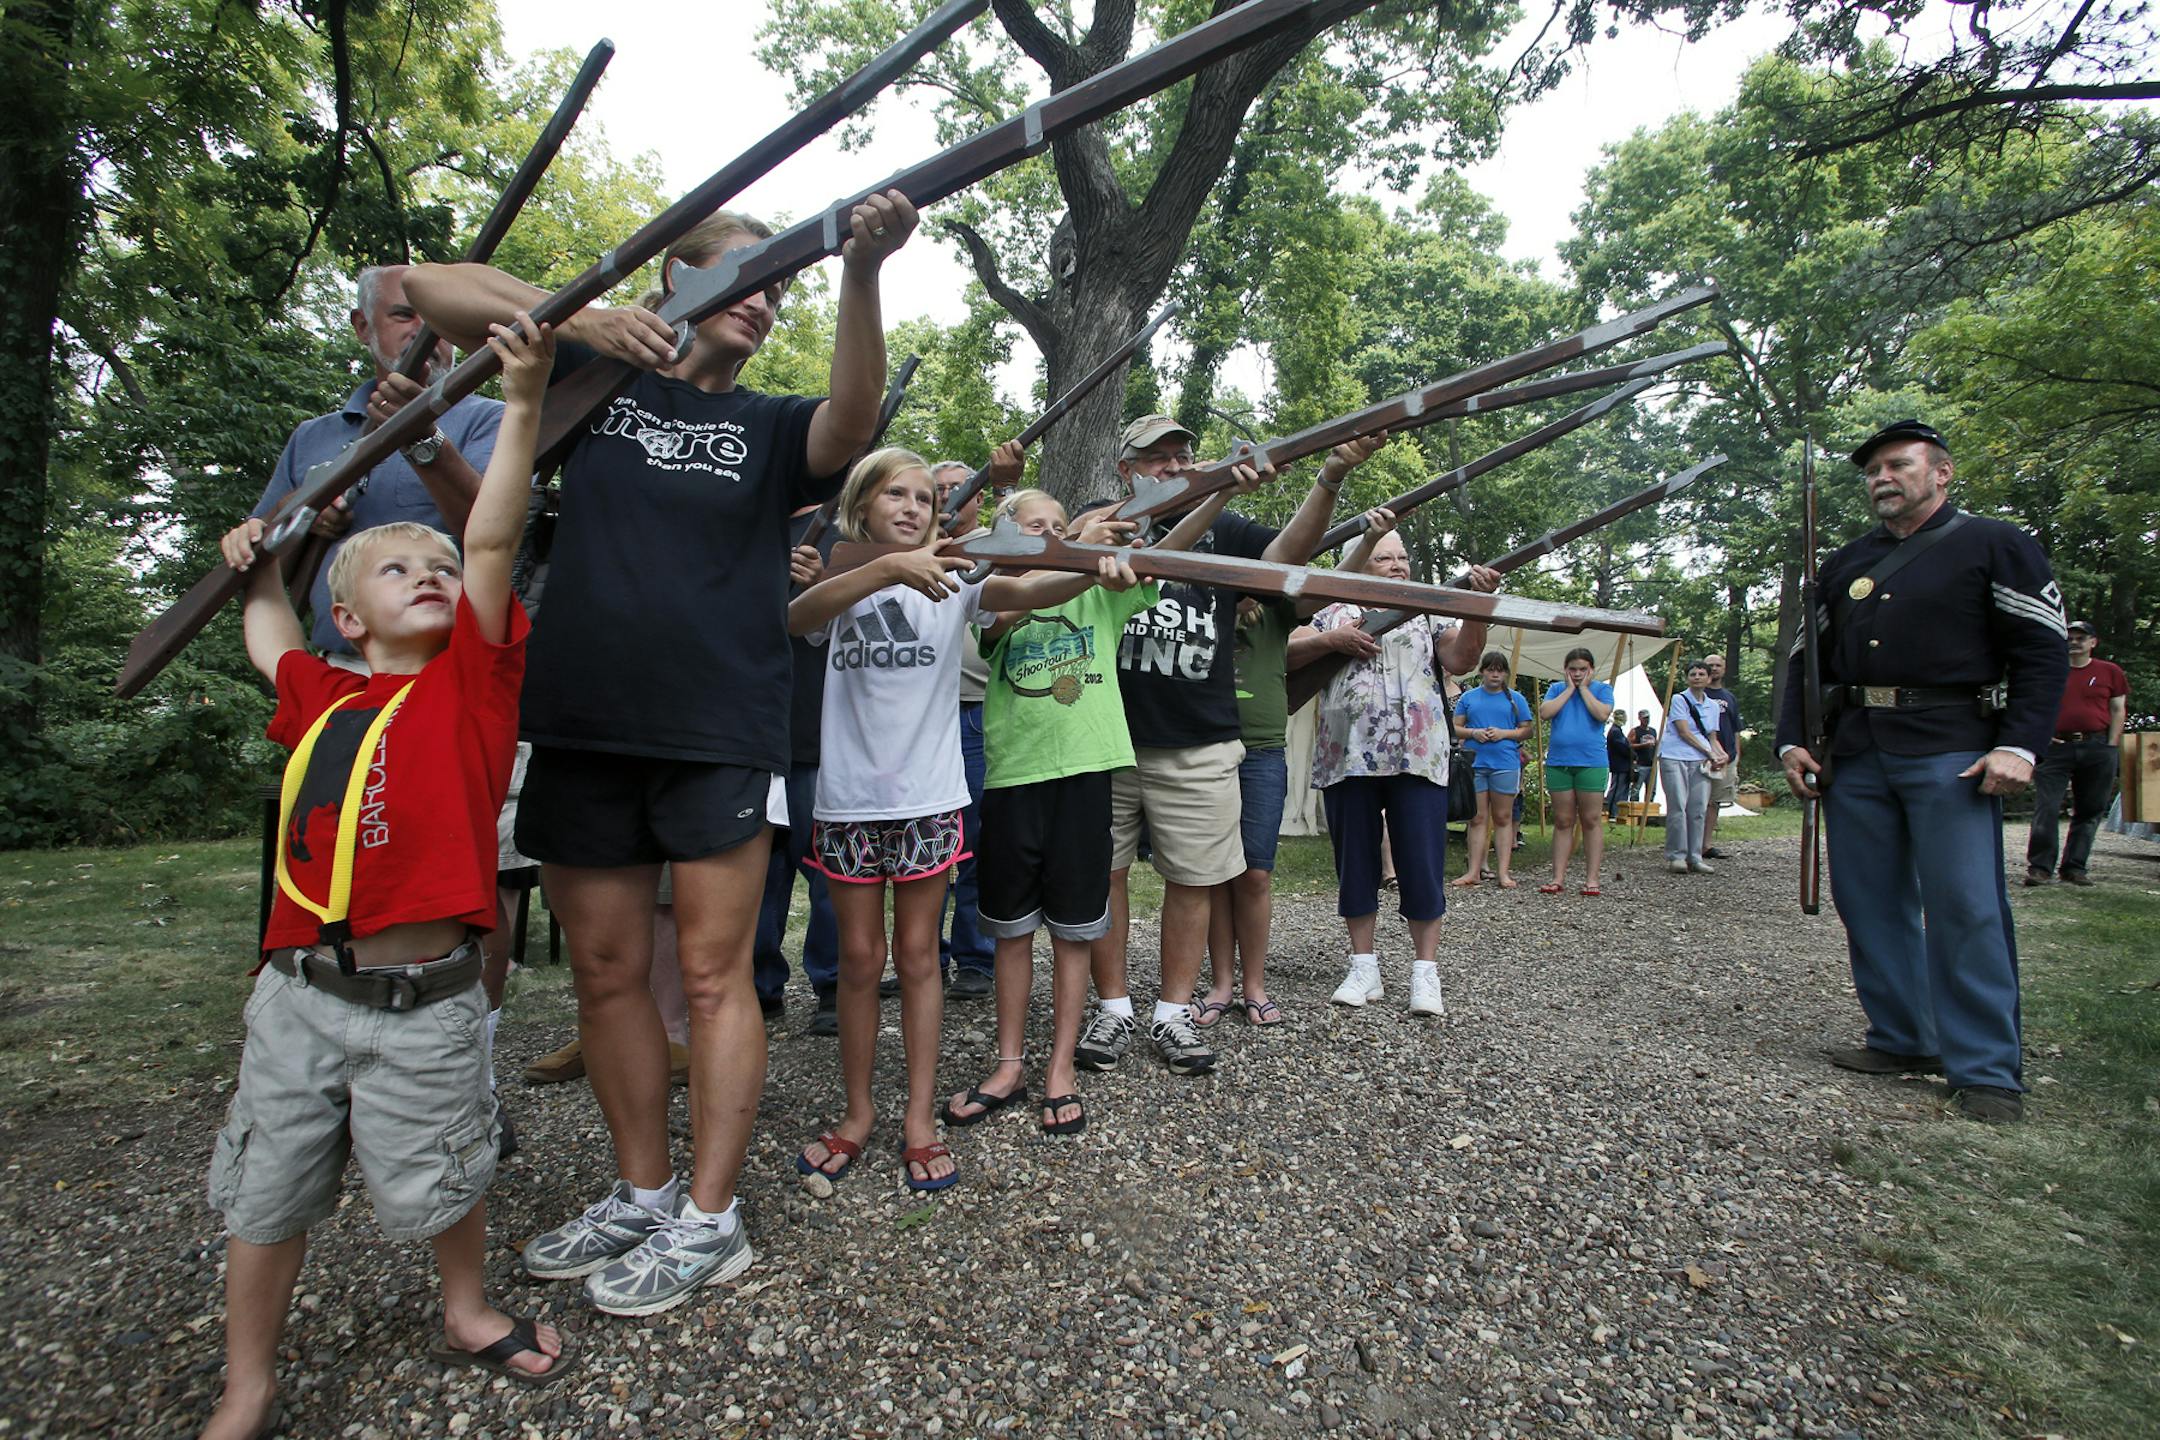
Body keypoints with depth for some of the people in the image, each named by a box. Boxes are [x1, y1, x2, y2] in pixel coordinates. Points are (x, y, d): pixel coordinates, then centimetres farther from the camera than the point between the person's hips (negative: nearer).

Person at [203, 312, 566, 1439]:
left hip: (423, 1000, -4)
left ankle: (467, 1311, 41)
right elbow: (270, 638, 32)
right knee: (265, 1195, 17)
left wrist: (524, 402, -23)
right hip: (298, 992, 4)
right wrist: (260, 565, 28)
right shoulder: (321, 700, 7)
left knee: (441, 1178, 14)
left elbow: (492, 543, -17)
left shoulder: (469, 680, -5)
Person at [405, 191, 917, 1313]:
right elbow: (429, 286, 10)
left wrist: (861, 273, -31)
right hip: (582, 729, 3)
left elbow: (852, 418, -14)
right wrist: (577, 320, -7)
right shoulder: (596, 374, 13)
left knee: (713, 975, 1)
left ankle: (710, 1220, 15)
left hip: (721, 737, -2)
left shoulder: (772, 427, 9)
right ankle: (642, 1191, 29)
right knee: (605, 976, 11)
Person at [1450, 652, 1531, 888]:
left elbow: (1526, 730, 7)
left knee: (1503, 818, 2)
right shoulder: (1469, 697, 11)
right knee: (1477, 818, 3)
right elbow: (1455, 728, 10)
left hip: (1505, 764, -1)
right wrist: (1473, 732, -9)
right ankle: (1474, 871, 5)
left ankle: (1503, 872, 4)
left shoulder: (1515, 699, 9)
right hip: (1475, 763, 1)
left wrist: (1504, 733, -10)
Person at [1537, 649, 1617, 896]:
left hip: (1591, 763, -2)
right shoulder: (1557, 688, 11)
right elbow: (1545, 712, -6)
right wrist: (1569, 688, -3)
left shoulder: (1602, 689, 6)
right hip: (1558, 763, 2)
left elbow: (1602, 713, -13)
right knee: (1562, 821, 6)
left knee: (1591, 820, 1)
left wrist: (1583, 688, -5)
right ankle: (1558, 877, 9)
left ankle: (1592, 878, 5)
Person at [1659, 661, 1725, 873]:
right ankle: (1676, 856, -5)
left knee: (1698, 809, -1)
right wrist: (1708, 752, -6)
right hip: (1675, 758, -5)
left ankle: (1695, 857, 4)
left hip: (1701, 761, 5)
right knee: (1678, 807, -10)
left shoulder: (1712, 705, 18)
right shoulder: (1679, 700, 1)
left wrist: (1719, 753, 0)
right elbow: (1684, 733, -5)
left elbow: (1712, 737, 20)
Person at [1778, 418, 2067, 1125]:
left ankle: (1986, 1070, 0)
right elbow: (1806, 660, 18)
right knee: (1868, 902, 6)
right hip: (1854, 754, 5)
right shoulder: (1845, 564, 18)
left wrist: (2018, 746, -15)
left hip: (1951, 752, -5)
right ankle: (1903, 1039, 17)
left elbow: (2043, 654, -3)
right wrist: (1792, 740, 6)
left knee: (1965, 907, -8)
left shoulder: (1994, 546, 5)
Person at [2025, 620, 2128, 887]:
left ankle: (2075, 868, 12)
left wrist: (2111, 747, -1)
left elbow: (2118, 710, 7)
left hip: (2097, 748, 1)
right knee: (2046, 808, -8)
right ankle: (2040, 867, -6)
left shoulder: (2110, 671, 8)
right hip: (2056, 747, -1)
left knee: (2089, 811, 5)